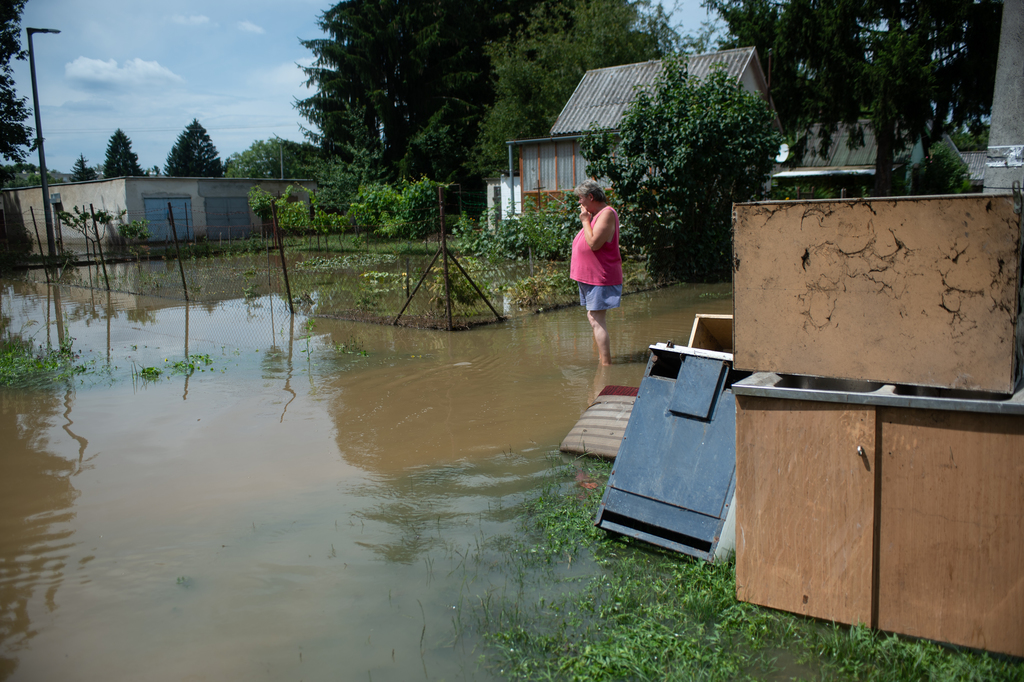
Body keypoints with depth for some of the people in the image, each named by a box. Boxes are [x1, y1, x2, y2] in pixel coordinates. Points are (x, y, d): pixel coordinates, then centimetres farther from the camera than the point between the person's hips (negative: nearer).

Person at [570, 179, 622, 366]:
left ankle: (606, 365, -11)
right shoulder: (595, 214, 15)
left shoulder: (607, 214, -16)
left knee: (597, 321, -12)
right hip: (590, 277, 11)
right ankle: (601, 358, 26)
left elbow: (594, 243, -26)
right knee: (594, 318, 16)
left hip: (600, 278, -11)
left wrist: (585, 221, -16)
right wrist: (586, 219, 7)